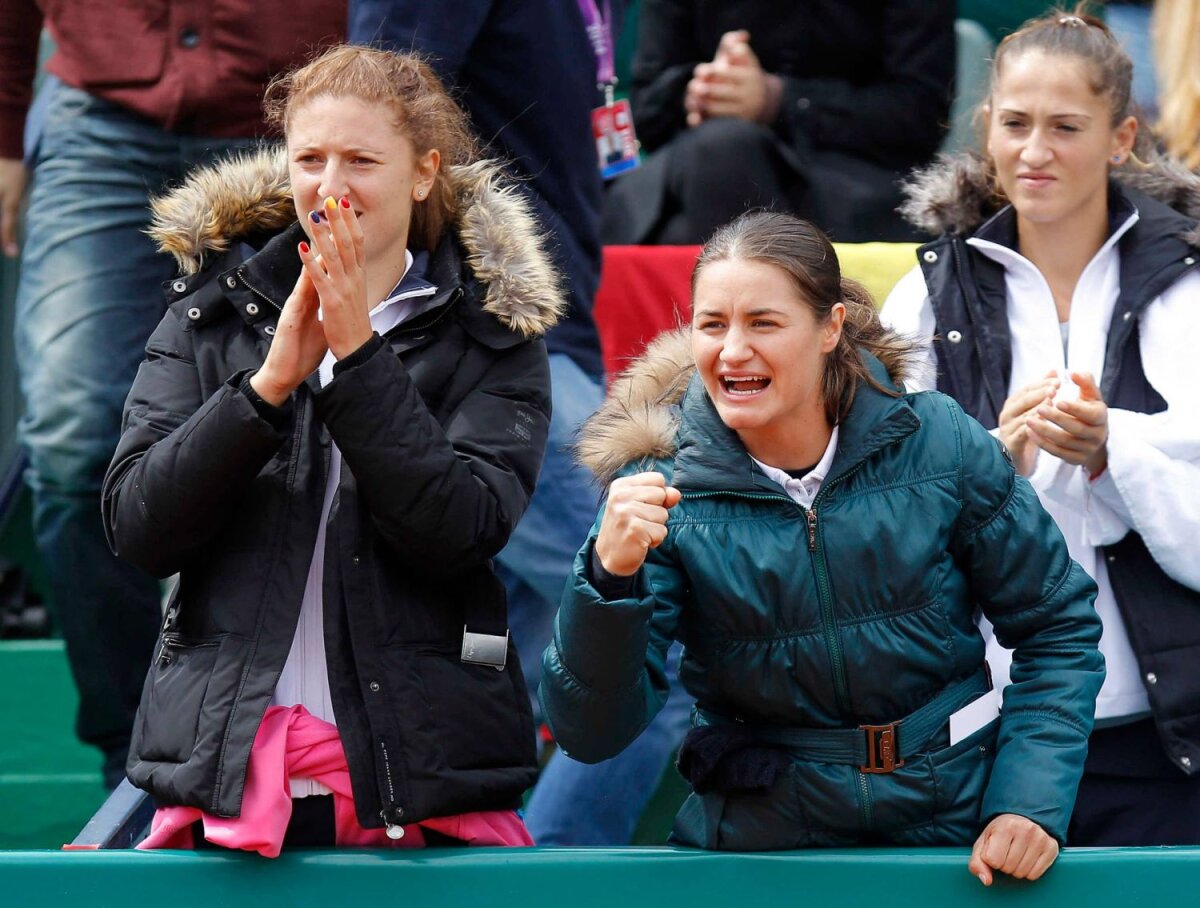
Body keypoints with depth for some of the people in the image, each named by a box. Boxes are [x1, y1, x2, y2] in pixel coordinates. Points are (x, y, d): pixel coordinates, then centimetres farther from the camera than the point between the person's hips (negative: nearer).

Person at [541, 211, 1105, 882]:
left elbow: (1058, 627, 5)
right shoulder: (663, 489, -8)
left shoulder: (939, 444, -6)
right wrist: (611, 579, -29)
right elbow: (592, 733, -14)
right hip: (757, 844, -3)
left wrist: (1033, 803, -6)